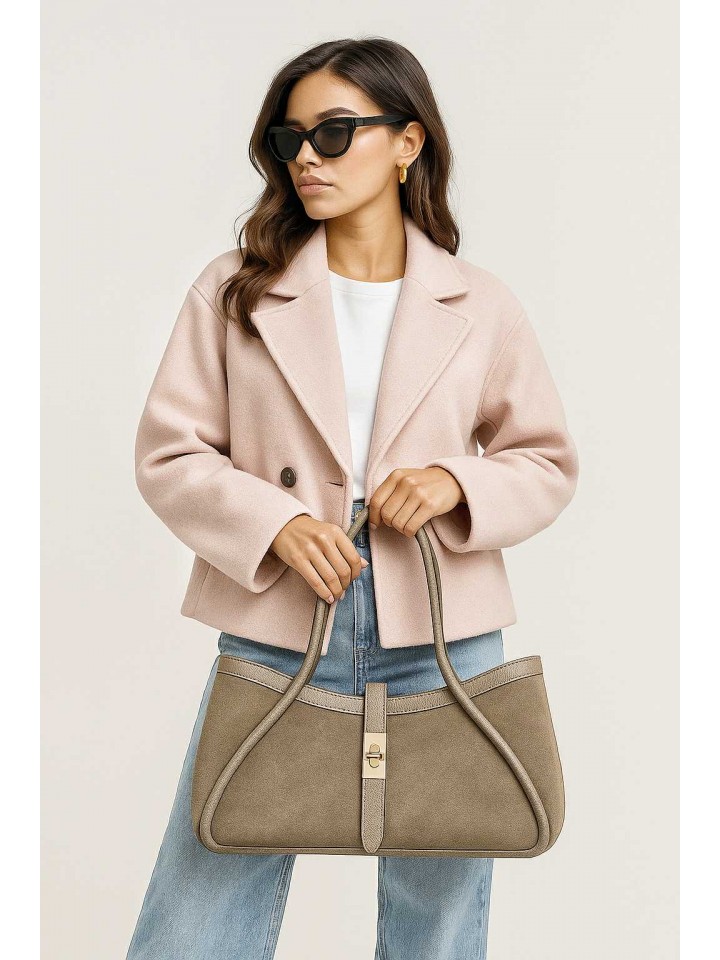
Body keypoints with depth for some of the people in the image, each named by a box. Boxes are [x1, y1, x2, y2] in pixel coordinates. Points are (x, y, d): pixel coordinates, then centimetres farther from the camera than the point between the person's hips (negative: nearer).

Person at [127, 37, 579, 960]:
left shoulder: (481, 308, 3)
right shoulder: (234, 291, 2)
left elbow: (548, 462, 10)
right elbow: (168, 454, 2)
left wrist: (457, 484, -10)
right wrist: (275, 522, -14)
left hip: (442, 643, 1)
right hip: (272, 634, 0)